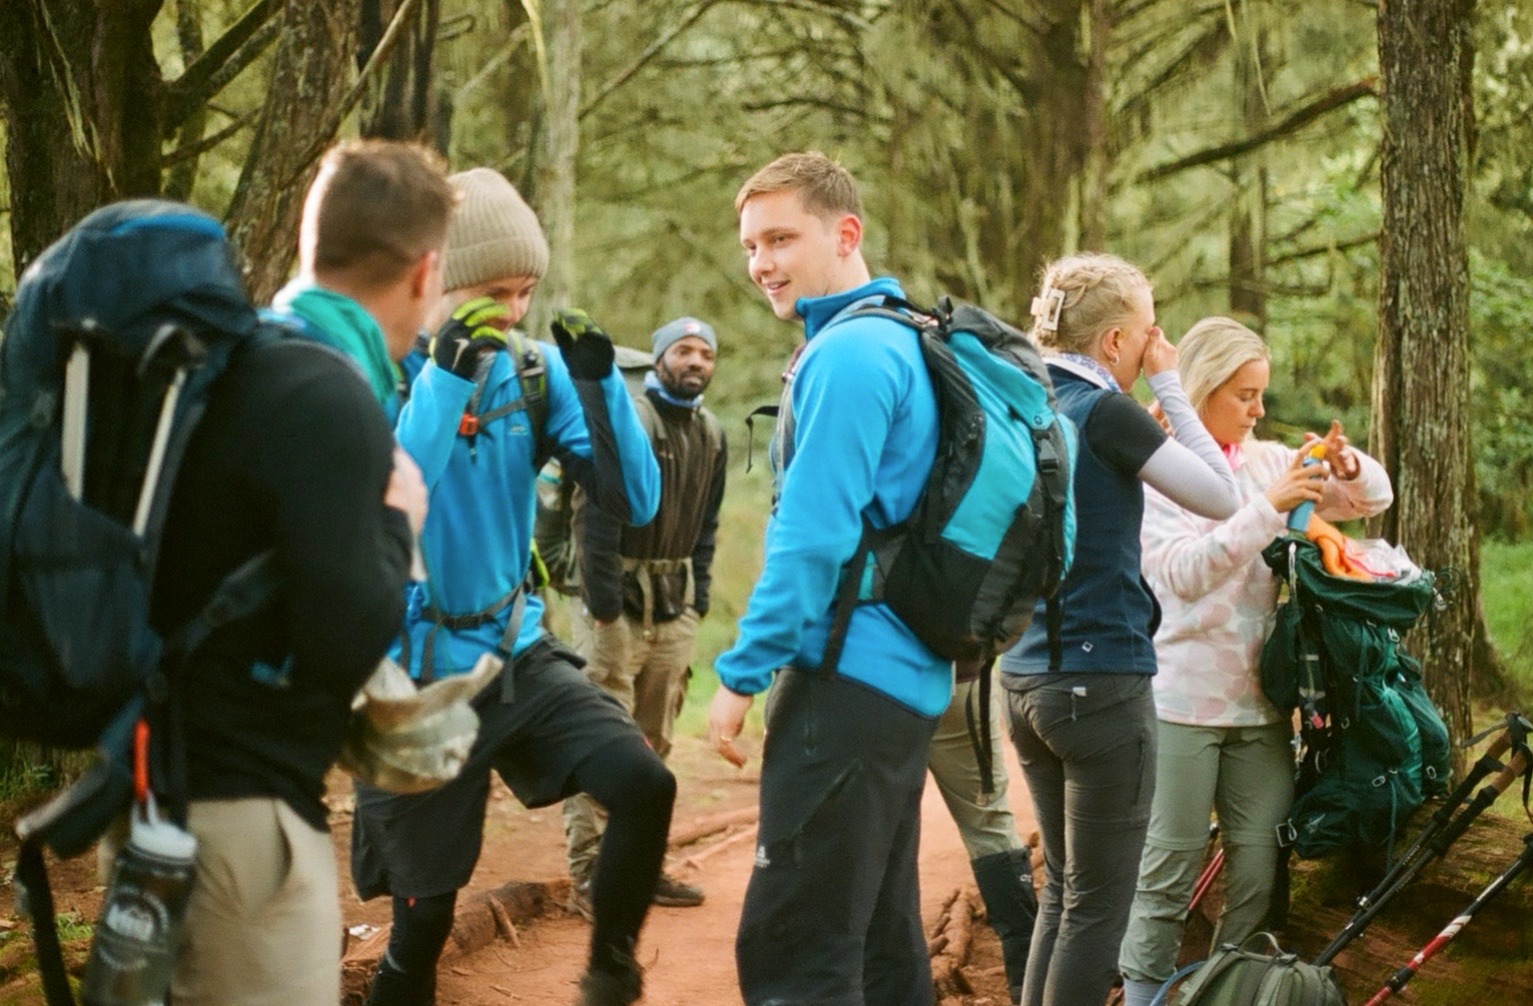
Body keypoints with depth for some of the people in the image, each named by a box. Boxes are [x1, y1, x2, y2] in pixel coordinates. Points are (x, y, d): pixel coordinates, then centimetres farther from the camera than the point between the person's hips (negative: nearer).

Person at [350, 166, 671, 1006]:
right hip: (416, 671, -3)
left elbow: (634, 503, -5)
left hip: (516, 653, 3)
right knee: (424, 912, 6)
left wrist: (599, 381, -18)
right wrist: (448, 379, -34)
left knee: (644, 784, -20)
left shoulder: (536, 371, -2)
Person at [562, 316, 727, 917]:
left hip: (674, 607, 7)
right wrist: (604, 606, -18)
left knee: (654, 743, 11)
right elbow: (600, 514, -15)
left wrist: (698, 599, 9)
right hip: (618, 600, -7)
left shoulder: (711, 435, 13)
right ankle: (588, 873, -5)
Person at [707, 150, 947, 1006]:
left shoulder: (847, 355, -14)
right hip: (908, 677, 10)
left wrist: (742, 673, -13)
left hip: (850, 679, -10)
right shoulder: (909, 342, 15)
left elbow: (812, 537, -19)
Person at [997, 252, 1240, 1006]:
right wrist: (1169, 385, -2)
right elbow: (1220, 497, -9)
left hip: (1024, 678, 8)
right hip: (1101, 680, -8)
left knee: (1061, 892, 17)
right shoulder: (1103, 410, -14)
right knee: (1096, 908, 0)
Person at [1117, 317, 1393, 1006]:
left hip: (1259, 699, 5)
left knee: (1261, 864, 6)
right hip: (1183, 700, -5)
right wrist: (1270, 507, -23)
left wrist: (1348, 468, -10)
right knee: (1171, 864, -1)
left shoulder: (1269, 462, 8)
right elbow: (1183, 573, -18)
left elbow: (1374, 499, 13)